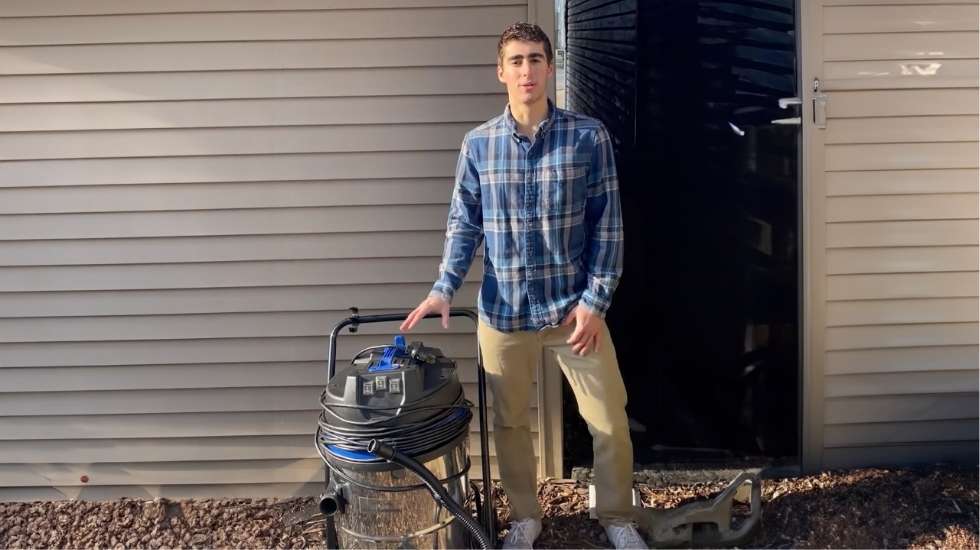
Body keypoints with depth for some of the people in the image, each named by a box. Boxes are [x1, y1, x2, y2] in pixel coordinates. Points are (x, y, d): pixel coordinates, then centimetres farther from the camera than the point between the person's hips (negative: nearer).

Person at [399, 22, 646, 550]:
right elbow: (463, 224, 5)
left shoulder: (589, 136, -5)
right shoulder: (477, 144, 1)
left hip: (574, 305, -1)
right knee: (509, 422, 14)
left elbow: (607, 225, -4)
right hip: (502, 311, 2)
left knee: (609, 421, 5)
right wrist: (444, 287, -8)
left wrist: (594, 300, -10)